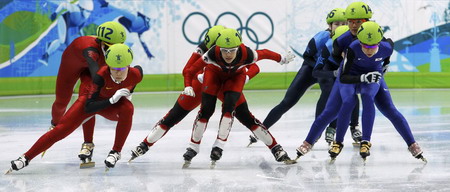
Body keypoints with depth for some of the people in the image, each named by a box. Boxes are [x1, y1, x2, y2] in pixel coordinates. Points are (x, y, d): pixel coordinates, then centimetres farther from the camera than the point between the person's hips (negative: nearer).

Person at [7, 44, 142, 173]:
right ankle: (26, 157, -9)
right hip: (93, 99, -2)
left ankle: (116, 152, -18)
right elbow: (88, 108, -36)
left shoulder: (135, 75, -28)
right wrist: (112, 99, -46)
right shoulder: (102, 75, -36)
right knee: (63, 128, -15)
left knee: (127, 109, -33)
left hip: (113, 107, 2)